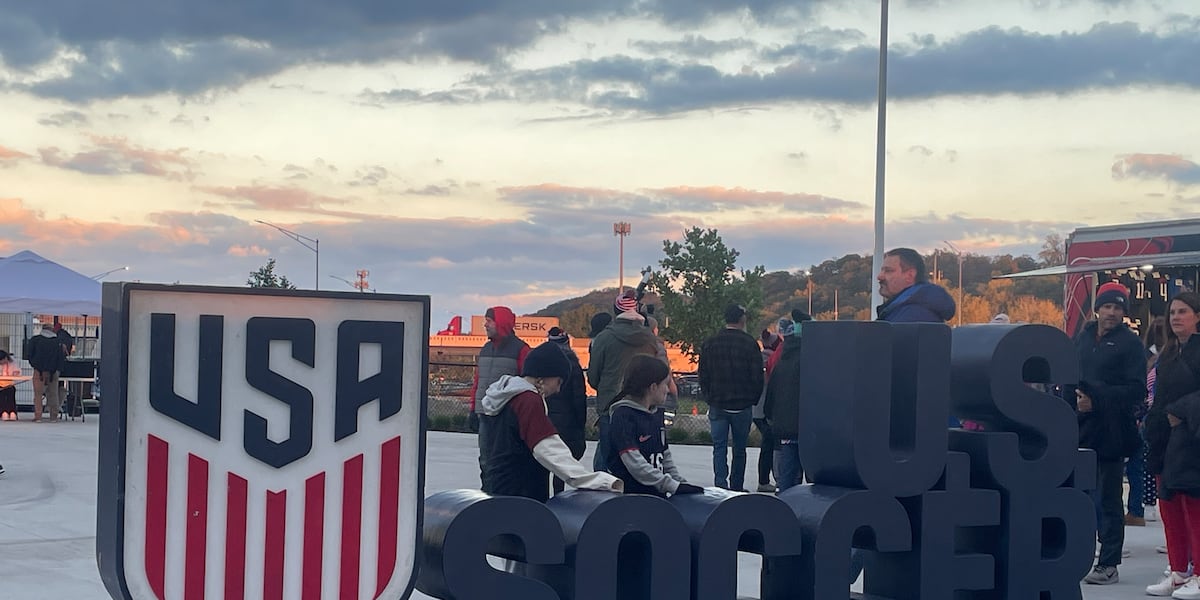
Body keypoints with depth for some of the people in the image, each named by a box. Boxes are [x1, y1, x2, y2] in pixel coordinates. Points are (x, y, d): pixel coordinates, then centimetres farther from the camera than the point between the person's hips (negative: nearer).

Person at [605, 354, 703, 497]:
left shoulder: (657, 414, 16)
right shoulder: (623, 414, -11)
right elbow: (634, 463, -20)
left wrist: (682, 483, 7)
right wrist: (674, 487, -22)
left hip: (657, 494, 8)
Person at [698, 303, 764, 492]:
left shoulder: (709, 344, 1)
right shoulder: (750, 343, -8)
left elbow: (703, 376, 5)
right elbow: (757, 377, -6)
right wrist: (753, 399, 8)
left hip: (717, 405, 1)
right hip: (743, 405, -1)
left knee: (719, 447, 3)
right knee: (740, 448, 10)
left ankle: (720, 485, -9)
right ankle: (737, 487, 15)